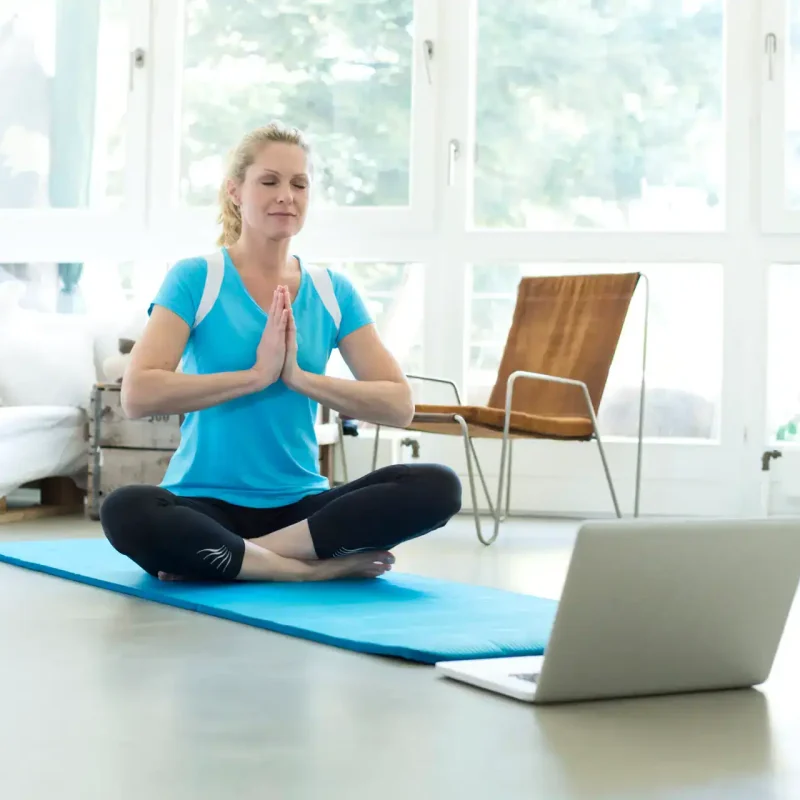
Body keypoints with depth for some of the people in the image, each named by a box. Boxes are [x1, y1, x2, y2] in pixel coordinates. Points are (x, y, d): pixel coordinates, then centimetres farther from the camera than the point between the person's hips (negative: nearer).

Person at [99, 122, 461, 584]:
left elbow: (400, 405, -1)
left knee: (439, 487, -21)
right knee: (126, 512, -37)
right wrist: (256, 374, -18)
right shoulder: (194, 280, -2)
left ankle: (246, 553, -23)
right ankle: (319, 567, -26)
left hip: (300, 504, 4)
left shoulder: (333, 293, 9)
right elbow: (138, 395, -15)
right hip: (207, 503, -3)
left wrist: (298, 376, -13)